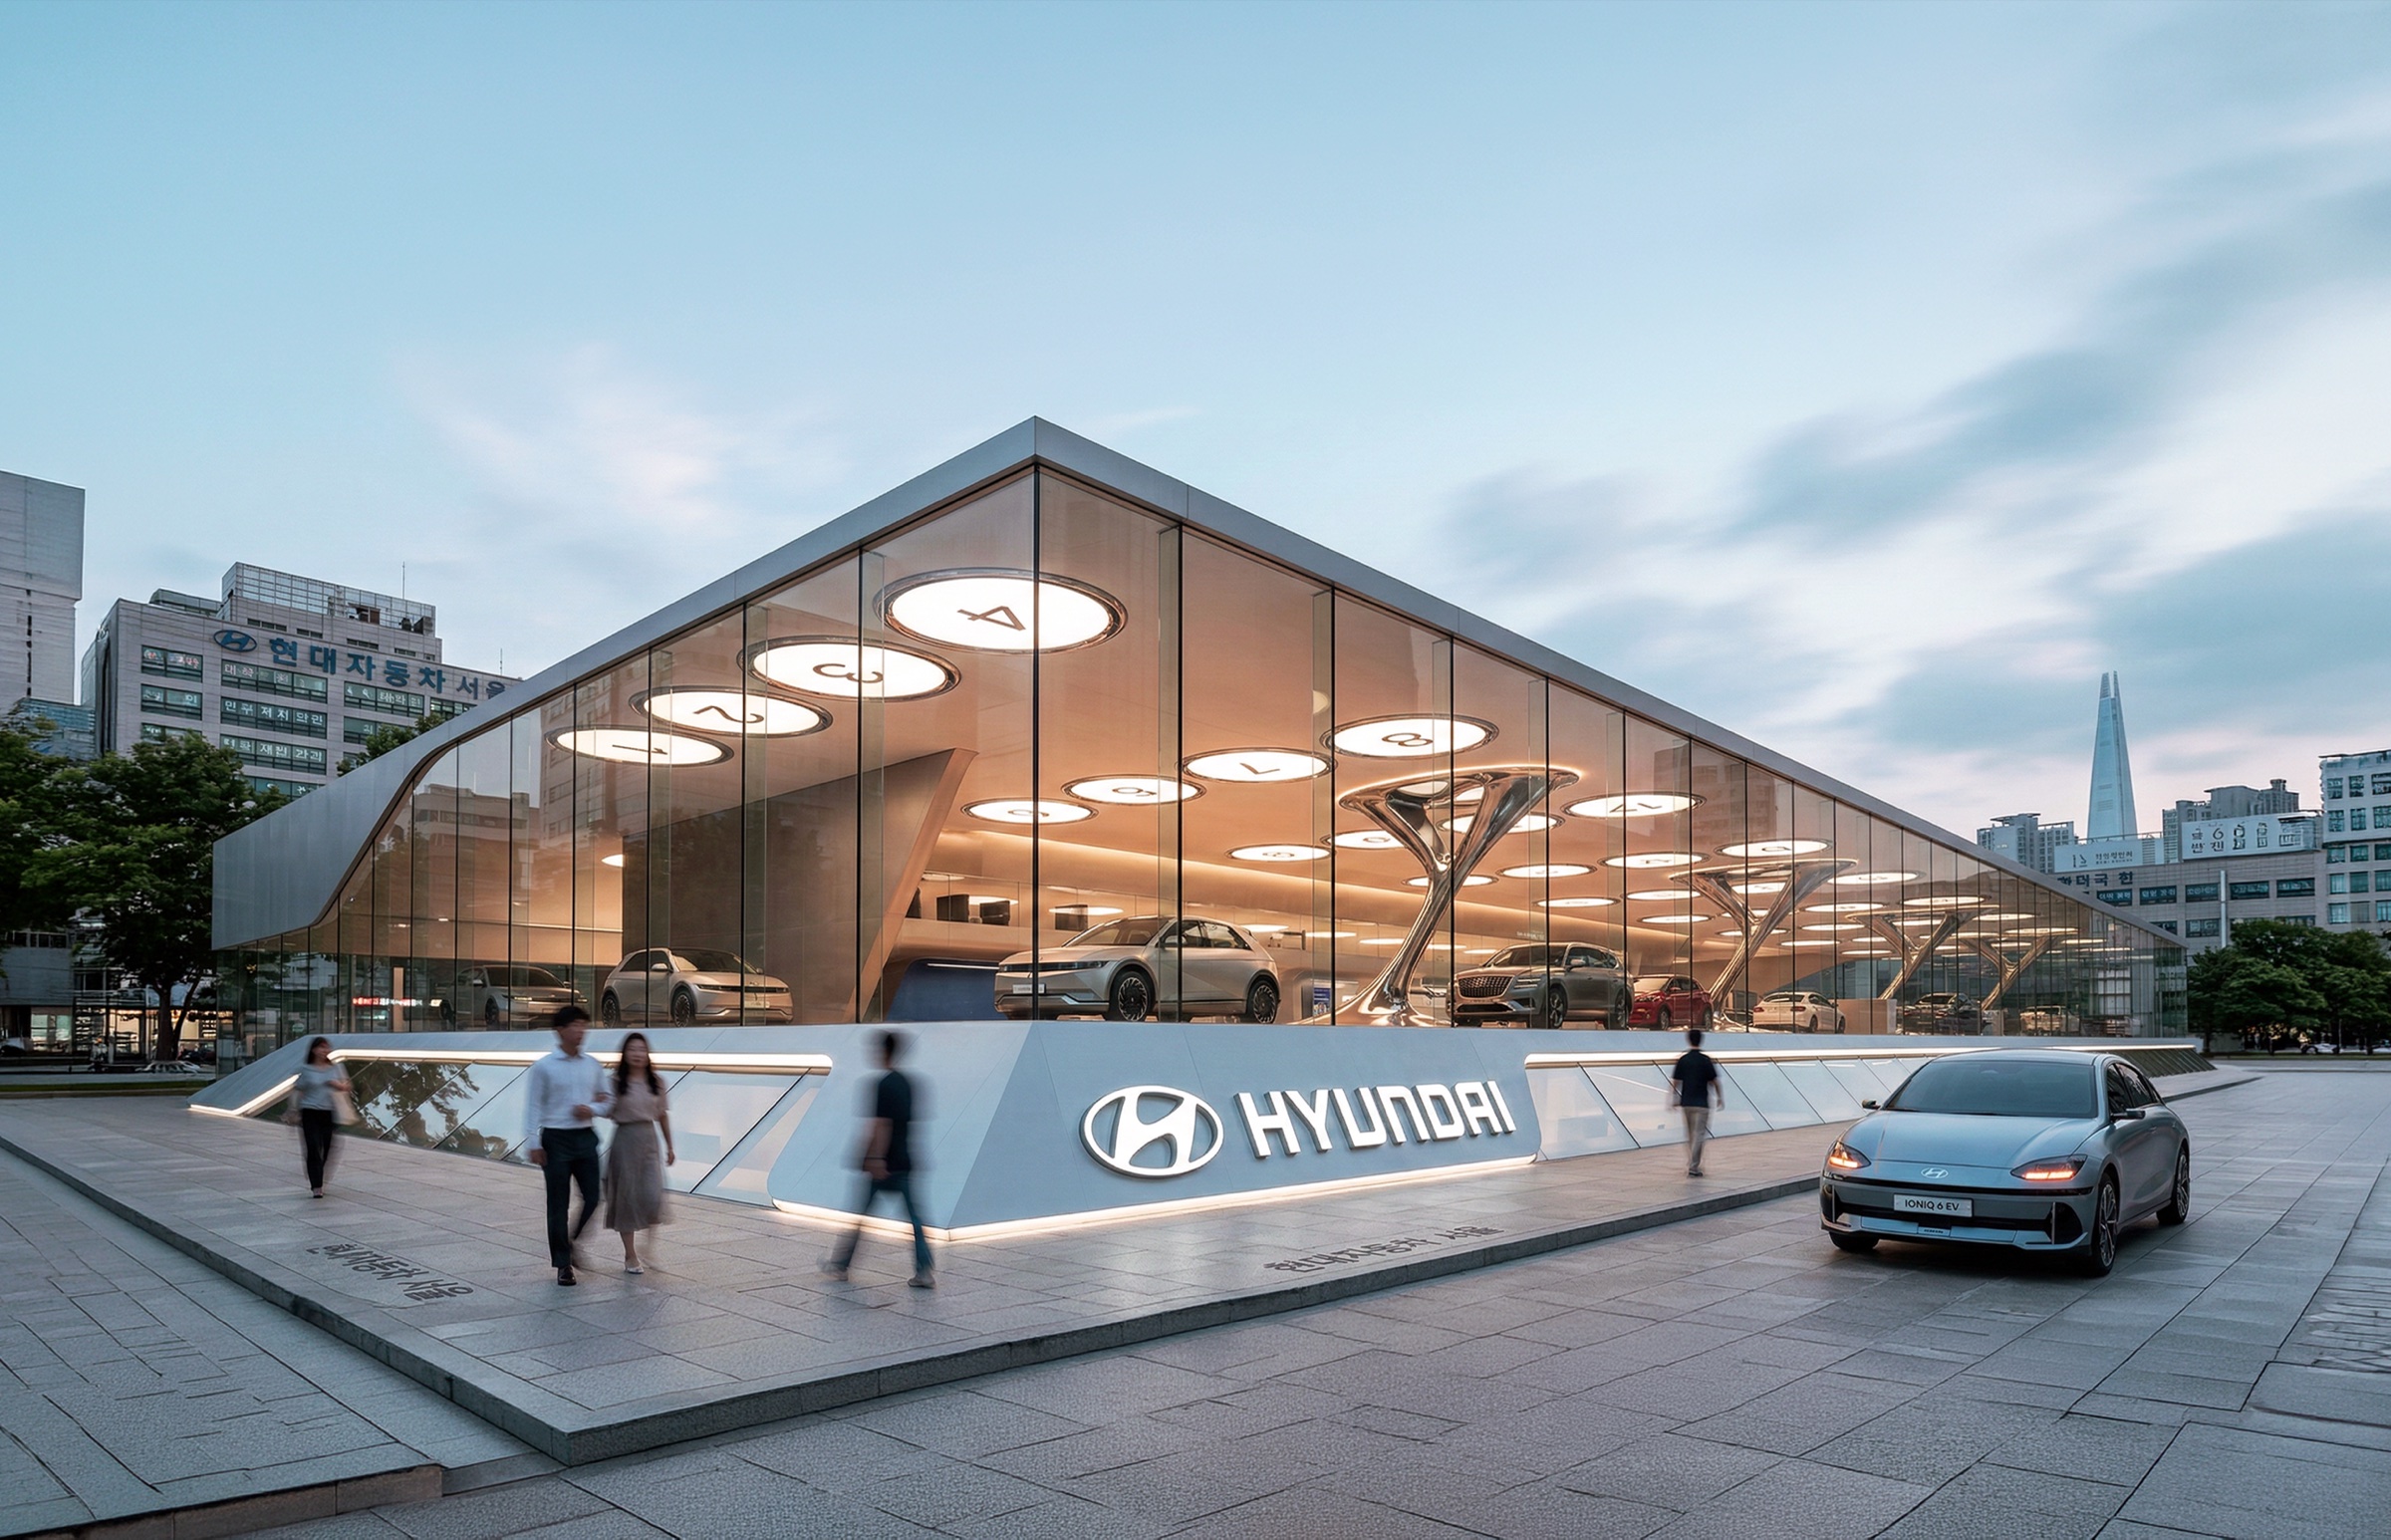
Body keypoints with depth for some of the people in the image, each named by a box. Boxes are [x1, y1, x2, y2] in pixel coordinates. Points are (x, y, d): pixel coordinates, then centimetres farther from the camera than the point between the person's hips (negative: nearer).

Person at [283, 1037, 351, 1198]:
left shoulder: (335, 1068, 9)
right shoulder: (306, 1069, 1)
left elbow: (345, 1087, 13)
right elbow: (297, 1091, 1)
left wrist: (337, 1084, -8)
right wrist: (294, 1112, -4)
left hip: (330, 1114, 3)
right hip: (310, 1113, -3)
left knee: (327, 1149, 5)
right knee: (313, 1149, -10)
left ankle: (319, 1182, 23)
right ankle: (316, 1186, -8)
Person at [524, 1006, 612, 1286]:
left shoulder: (592, 1066, 6)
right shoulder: (543, 1068, -7)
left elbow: (607, 1098, 14)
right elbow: (533, 1107, -7)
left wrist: (592, 1109, -7)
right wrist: (534, 1144, -10)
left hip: (585, 1137, 4)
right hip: (556, 1139, -4)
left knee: (592, 1198, 4)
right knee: (558, 1204, 4)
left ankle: (575, 1244, 30)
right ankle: (563, 1265, 14)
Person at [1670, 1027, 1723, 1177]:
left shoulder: (1682, 1059, 1)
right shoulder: (1705, 1060, -9)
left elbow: (1676, 1082, 2)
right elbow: (1714, 1082, -5)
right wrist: (1720, 1097, 9)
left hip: (1686, 1103, 4)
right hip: (1701, 1103, -4)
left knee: (1690, 1135, 16)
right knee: (1699, 1135, 0)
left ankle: (1691, 1164, 21)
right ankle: (1693, 1167, -3)